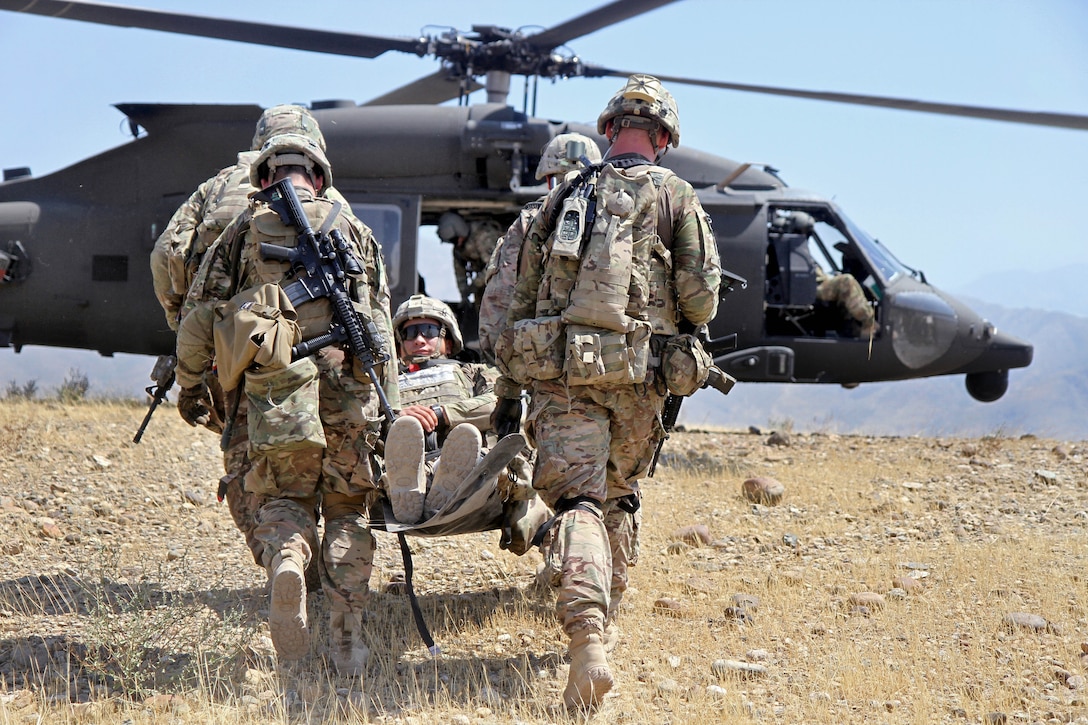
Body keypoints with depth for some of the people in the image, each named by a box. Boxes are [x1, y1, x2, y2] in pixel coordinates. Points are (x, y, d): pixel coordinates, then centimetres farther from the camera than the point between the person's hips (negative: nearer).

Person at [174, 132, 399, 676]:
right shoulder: (353, 231, 16)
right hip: (347, 385, 1)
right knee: (348, 507, 10)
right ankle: (347, 641, 2)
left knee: (284, 498, 14)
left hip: (274, 386, -1)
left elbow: (200, 312, 9)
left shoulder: (245, 229, 13)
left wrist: (190, 383, 21)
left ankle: (285, 560, -19)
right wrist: (389, 409, 13)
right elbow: (381, 328, 11)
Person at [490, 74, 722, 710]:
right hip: (635, 377, -1)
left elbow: (523, 297, 16)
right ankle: (603, 621, 27)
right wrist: (673, 325, 22)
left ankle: (586, 637, -29)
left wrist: (509, 388, 22)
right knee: (620, 498, 20)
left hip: (558, 371, 1)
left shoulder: (564, 197, 15)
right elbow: (701, 299, -2)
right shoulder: (676, 198, 6)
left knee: (575, 501, -9)